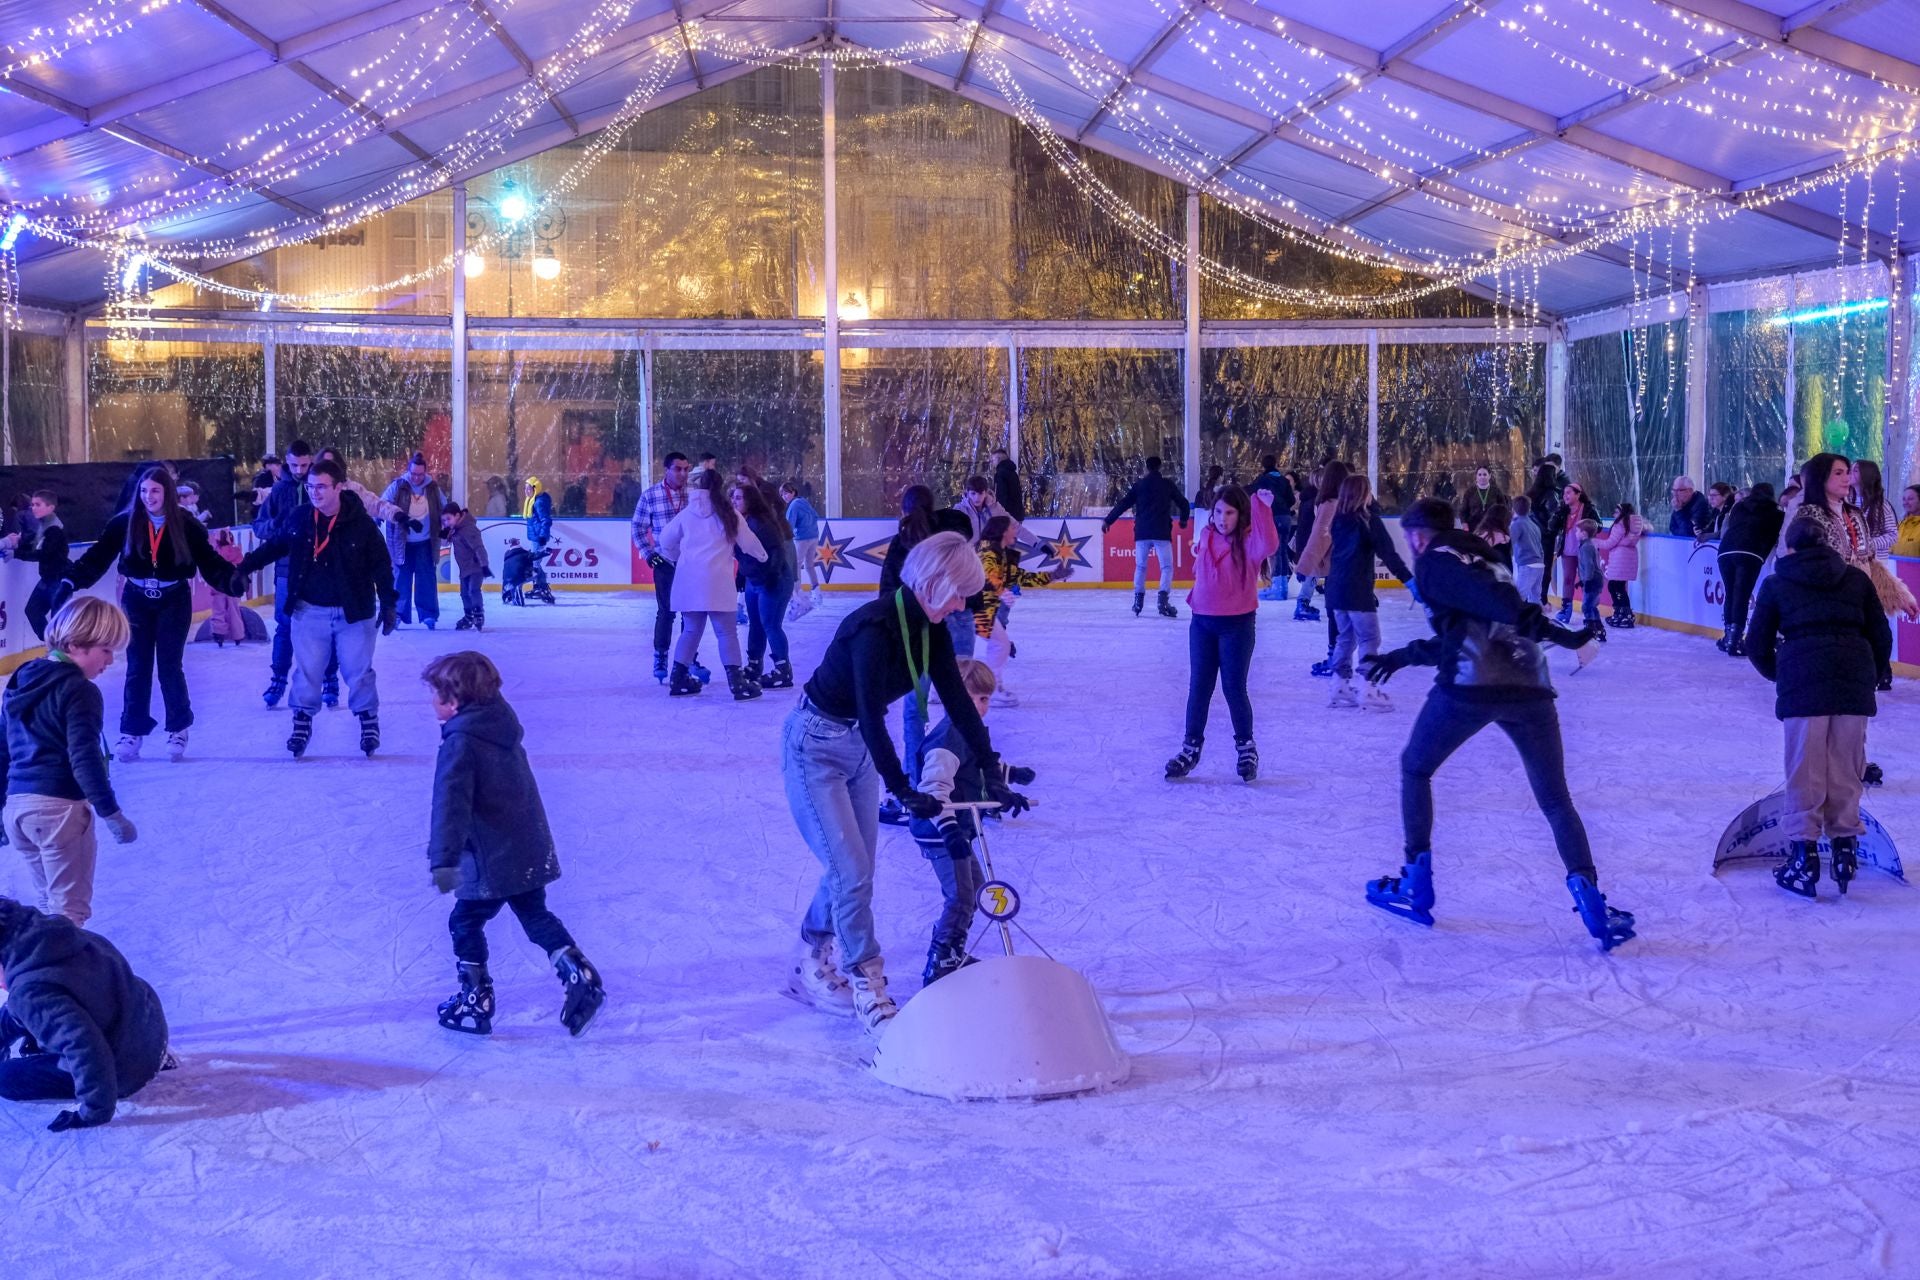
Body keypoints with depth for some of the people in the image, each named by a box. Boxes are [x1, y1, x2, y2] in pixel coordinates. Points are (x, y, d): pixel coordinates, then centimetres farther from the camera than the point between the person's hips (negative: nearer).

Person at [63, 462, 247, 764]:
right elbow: (96, 557, -9)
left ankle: (178, 730, 15)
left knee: (170, 666, -1)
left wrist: (233, 579, -28)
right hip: (136, 600, 1)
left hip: (174, 601, -1)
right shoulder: (125, 523, -7)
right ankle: (132, 732, 10)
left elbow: (210, 562, -10)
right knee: (138, 667, 3)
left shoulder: (186, 526, -9)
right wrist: (70, 582, -20)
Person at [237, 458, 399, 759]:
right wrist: (245, 566, 5)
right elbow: (274, 546, 11)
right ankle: (302, 721, 20)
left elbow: (381, 566, -6)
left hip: (353, 611, -2)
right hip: (310, 611, 2)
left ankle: (369, 720, 23)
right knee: (307, 670, 7)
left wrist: (388, 604, -6)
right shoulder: (299, 517, -5)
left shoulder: (361, 523, -13)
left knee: (358, 670, 6)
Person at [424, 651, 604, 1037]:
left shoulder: (460, 743, -18)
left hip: (491, 861, -8)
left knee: (465, 923, 9)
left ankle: (476, 1001, 14)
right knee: (535, 915, 19)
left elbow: (451, 803, -28)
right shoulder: (502, 724, 9)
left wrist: (444, 858, -34)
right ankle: (580, 975, 6)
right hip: (531, 852, 8)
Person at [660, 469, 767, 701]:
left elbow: (666, 540, 14)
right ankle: (736, 682, -5)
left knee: (691, 629, 16)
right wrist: (764, 556, 24)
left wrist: (678, 558, 34)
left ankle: (678, 678, 17)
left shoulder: (687, 513, 8)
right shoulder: (728, 513, 0)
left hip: (688, 580, 4)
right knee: (726, 632, -1)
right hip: (716, 582, -4)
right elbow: (747, 542, 4)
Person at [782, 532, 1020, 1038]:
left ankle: (812, 972, 29)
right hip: (814, 746, -8)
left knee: (853, 869, 12)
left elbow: (959, 702, -1)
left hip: (859, 747, 8)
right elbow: (870, 715, -33)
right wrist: (903, 792, -36)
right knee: (851, 871, -10)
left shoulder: (930, 629, -5)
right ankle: (868, 990, -1)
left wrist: (993, 775, -4)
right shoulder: (874, 626, -30)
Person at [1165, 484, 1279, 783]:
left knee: (1234, 688, 2)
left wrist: (1262, 509, -42)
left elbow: (1268, 546, -37)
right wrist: (1197, 596, 11)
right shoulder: (1207, 536, 2)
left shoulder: (1248, 540, -14)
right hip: (1202, 623, 5)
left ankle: (1246, 747, 20)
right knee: (1198, 687, 10)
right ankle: (1191, 747, 21)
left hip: (1237, 624, -4)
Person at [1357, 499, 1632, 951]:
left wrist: (1549, 631, -23)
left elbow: (1482, 597, -12)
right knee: (1555, 800, 12)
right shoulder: (1480, 560, 30)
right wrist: (1404, 655, 50)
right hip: (1531, 688, 6)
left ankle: (1415, 886, 19)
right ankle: (1588, 897, -6)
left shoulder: (1434, 561, 6)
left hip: (1470, 688, -6)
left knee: (1415, 768, 19)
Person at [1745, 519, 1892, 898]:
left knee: (1805, 772, 4)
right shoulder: (1857, 579, 15)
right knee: (1846, 770, 12)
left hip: (1801, 681, -2)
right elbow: (1881, 636, 11)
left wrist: (1779, 675, 26)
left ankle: (1804, 857, 4)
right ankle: (1845, 849, 17)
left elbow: (1758, 645, 9)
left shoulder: (1776, 584, 10)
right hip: (1855, 681, 2)